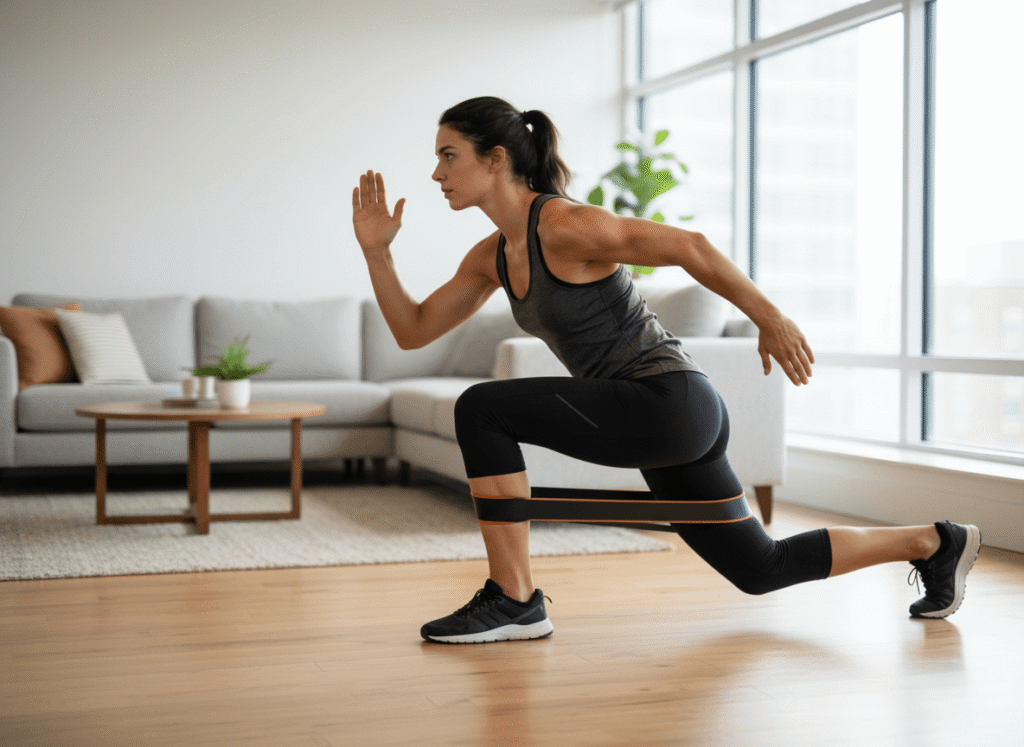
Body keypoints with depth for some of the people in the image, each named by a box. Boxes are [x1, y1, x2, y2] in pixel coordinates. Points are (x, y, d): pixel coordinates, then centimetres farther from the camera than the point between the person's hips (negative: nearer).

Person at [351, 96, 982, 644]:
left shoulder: (565, 226, -16)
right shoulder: (493, 257, 10)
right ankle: (935, 543, 33)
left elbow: (689, 246, -16)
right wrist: (377, 251, 3)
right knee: (760, 569, 20)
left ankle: (515, 601, -8)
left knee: (481, 411, -16)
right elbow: (413, 331, 14)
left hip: (670, 402, -10)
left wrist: (770, 318, -14)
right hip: (659, 421, 10)